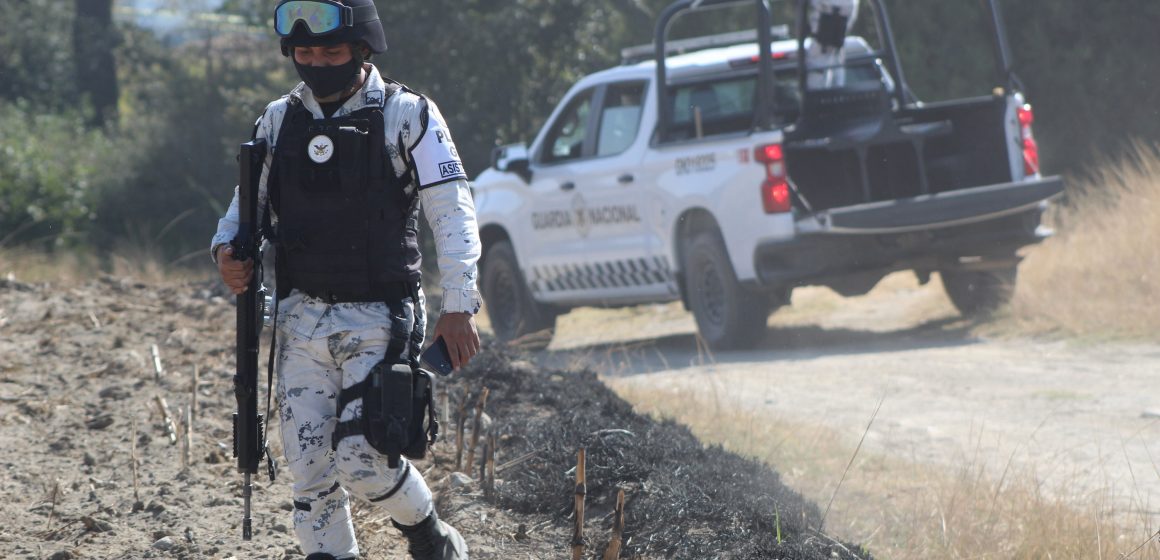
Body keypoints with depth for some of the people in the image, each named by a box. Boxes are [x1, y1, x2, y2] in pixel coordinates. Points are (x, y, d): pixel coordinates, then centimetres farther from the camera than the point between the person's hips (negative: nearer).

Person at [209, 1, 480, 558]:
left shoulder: (407, 116, -5)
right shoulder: (279, 121, 8)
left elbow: (453, 212, -6)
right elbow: (250, 201, 18)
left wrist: (458, 306, -14)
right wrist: (226, 248, -4)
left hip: (379, 320, -4)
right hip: (303, 319, 5)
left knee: (361, 457, -14)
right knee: (310, 468, -1)